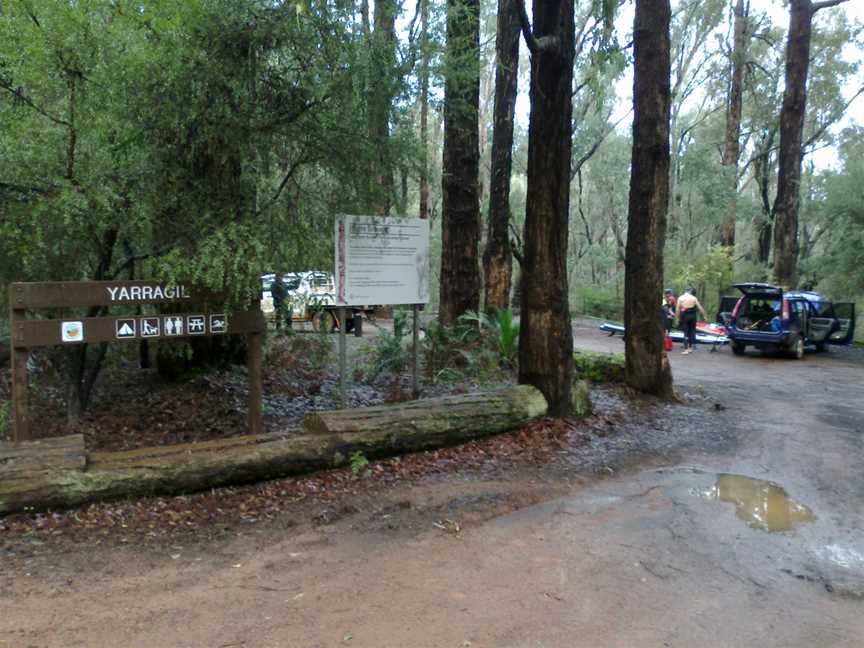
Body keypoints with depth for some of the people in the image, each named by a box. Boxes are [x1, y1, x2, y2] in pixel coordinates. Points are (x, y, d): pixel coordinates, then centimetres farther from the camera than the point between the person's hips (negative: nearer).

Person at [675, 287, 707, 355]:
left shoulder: (680, 298, -2)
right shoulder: (694, 298, 1)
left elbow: (677, 309, -6)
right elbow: (700, 308, 3)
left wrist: (677, 317, 0)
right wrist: (704, 316, 11)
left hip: (684, 316, -1)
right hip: (692, 315, 1)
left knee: (686, 332, 2)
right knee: (692, 331, 13)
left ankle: (686, 349, -3)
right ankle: (690, 348, 17)